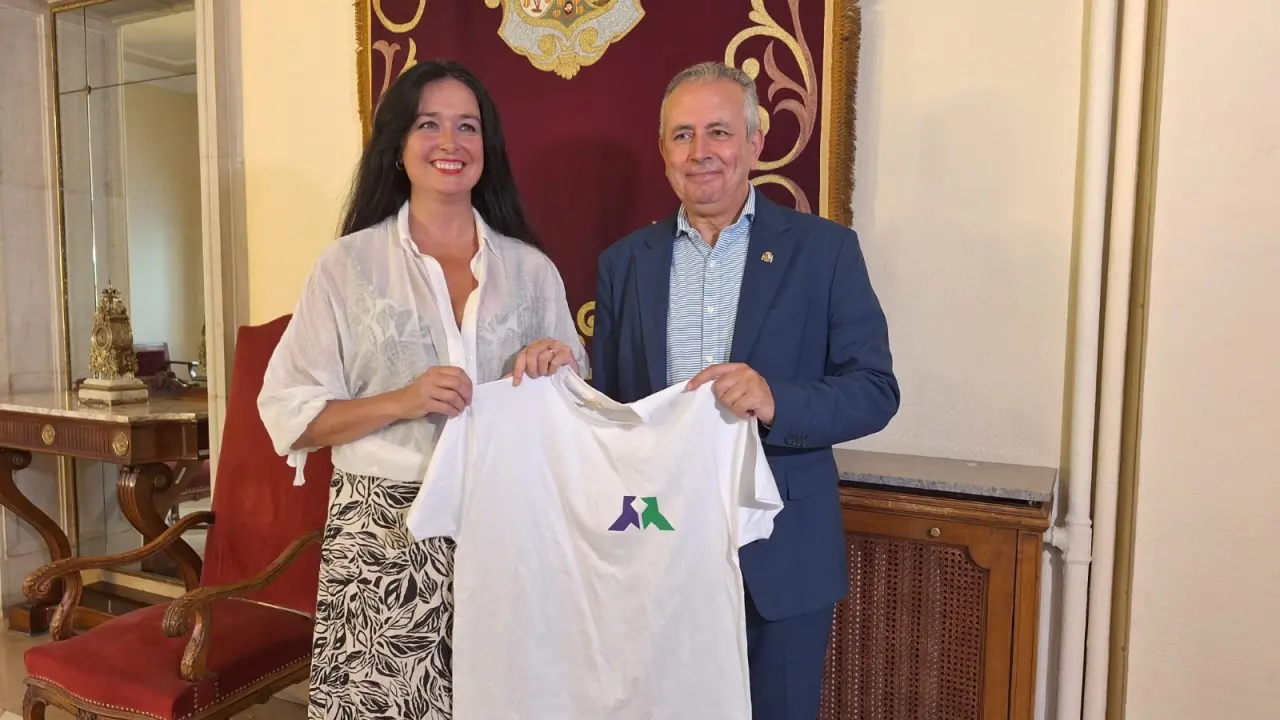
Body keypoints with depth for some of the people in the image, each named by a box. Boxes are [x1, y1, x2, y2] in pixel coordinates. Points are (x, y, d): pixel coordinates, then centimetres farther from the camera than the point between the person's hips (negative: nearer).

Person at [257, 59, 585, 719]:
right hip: (384, 535, -1)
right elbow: (288, 415, -2)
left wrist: (561, 370, -8)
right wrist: (399, 403, -17)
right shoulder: (348, 264, -1)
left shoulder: (532, 269, 6)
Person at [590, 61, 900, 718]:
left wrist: (776, 400, -24)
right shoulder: (625, 261, 5)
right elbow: (606, 403, 8)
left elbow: (876, 391, -8)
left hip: (780, 558, -2)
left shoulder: (823, 250, -4)